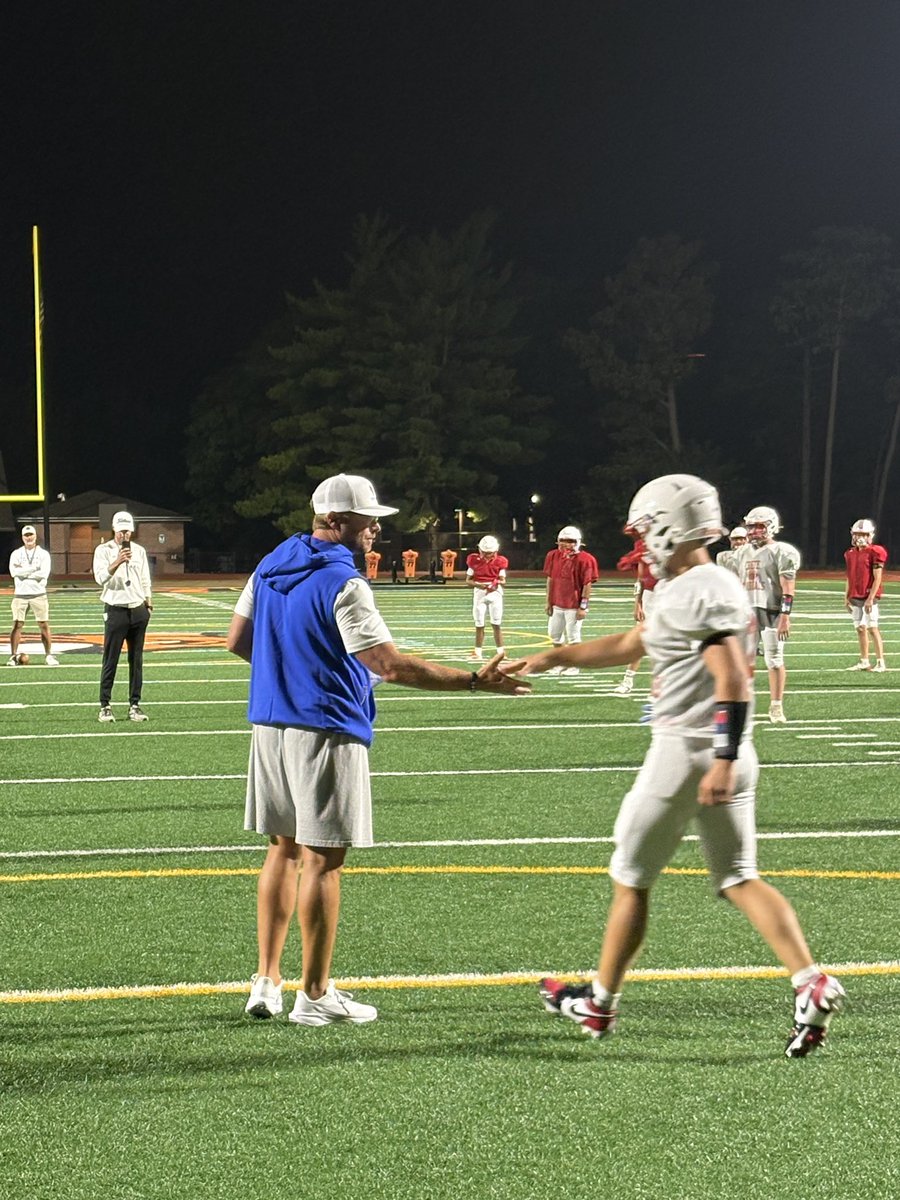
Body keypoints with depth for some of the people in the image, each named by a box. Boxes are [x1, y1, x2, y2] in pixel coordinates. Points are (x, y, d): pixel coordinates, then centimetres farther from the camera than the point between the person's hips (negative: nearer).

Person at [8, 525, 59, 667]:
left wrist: (23, 571, -11)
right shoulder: (16, 554, 6)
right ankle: (13, 656, 3)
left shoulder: (43, 554, 3)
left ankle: (49, 655, 5)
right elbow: (14, 572, -11)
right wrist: (33, 568, -13)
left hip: (38, 594, -1)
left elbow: (44, 574, -11)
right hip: (20, 595, 1)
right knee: (17, 625, -1)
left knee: (44, 625, -1)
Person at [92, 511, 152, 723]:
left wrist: (149, 606, 12)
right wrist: (117, 562, -30)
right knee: (110, 661, -4)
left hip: (138, 610, 4)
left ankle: (134, 705, 10)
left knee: (136, 660, 6)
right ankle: (105, 706, -1)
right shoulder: (103, 550, -1)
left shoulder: (139, 551, 12)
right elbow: (100, 577, -16)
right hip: (116, 610, -4)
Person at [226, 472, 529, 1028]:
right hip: (327, 732, -8)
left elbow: (237, 640, 15)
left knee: (284, 850, 16)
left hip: (271, 726, 8)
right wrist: (475, 681, -20)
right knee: (323, 859, -1)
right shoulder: (342, 582, -17)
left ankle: (267, 982, 18)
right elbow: (390, 665, -22)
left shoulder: (270, 567, 9)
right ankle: (316, 995, 5)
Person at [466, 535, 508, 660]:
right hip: (479, 593, 1)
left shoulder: (499, 562, -2)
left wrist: (498, 583, -22)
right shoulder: (474, 561, -2)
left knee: (496, 624, -2)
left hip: (495, 593, -1)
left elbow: (503, 580, 1)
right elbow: (468, 581, -1)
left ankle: (500, 651, 4)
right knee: (479, 624, 5)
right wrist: (478, 585, -19)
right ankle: (478, 651, 14)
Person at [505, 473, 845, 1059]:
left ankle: (600, 1004, 21)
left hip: (689, 751, -9)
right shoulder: (716, 586, 16)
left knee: (631, 878, 7)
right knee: (740, 878, 9)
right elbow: (628, 646, 25)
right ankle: (812, 984, -8)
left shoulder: (696, 594, -16)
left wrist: (724, 761, -28)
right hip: (726, 753, 9)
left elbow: (734, 681, -25)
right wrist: (554, 658, 27)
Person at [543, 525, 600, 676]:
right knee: (554, 633, 14)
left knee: (573, 636, -1)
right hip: (557, 604, 6)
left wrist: (583, 607, -15)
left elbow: (587, 585, -12)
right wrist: (549, 602, 10)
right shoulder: (554, 556, 4)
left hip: (574, 605, -6)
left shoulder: (584, 559, -13)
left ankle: (573, 666, 11)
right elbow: (550, 580, 11)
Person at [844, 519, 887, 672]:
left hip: (869, 596, -7)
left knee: (872, 628, -10)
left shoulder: (875, 553, -8)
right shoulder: (850, 553, 13)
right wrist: (847, 597, 13)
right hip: (855, 597, 7)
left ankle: (880, 662, -8)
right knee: (860, 628, 8)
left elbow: (877, 578, -12)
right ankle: (864, 661, 14)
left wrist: (871, 598, -17)